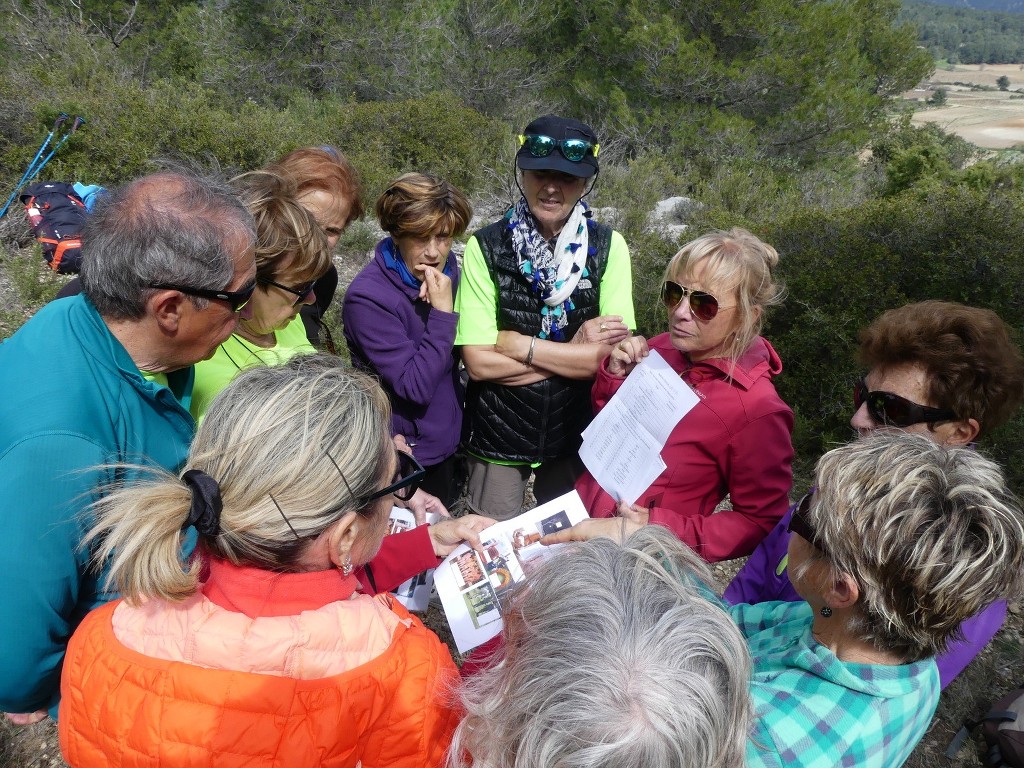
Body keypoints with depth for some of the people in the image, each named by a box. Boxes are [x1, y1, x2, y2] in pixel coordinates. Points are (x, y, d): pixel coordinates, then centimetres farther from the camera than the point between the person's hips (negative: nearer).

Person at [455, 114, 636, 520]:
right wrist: (575, 352, -18)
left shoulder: (608, 247, -9)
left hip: (576, 434, 2)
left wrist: (520, 345, -18)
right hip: (498, 435, -1)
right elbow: (479, 362, -18)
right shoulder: (485, 247, -14)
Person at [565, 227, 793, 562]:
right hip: (578, 515, 6)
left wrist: (658, 528, -21)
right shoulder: (663, 348, -1)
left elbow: (761, 524, -12)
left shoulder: (756, 411, -20)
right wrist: (616, 375, -6)